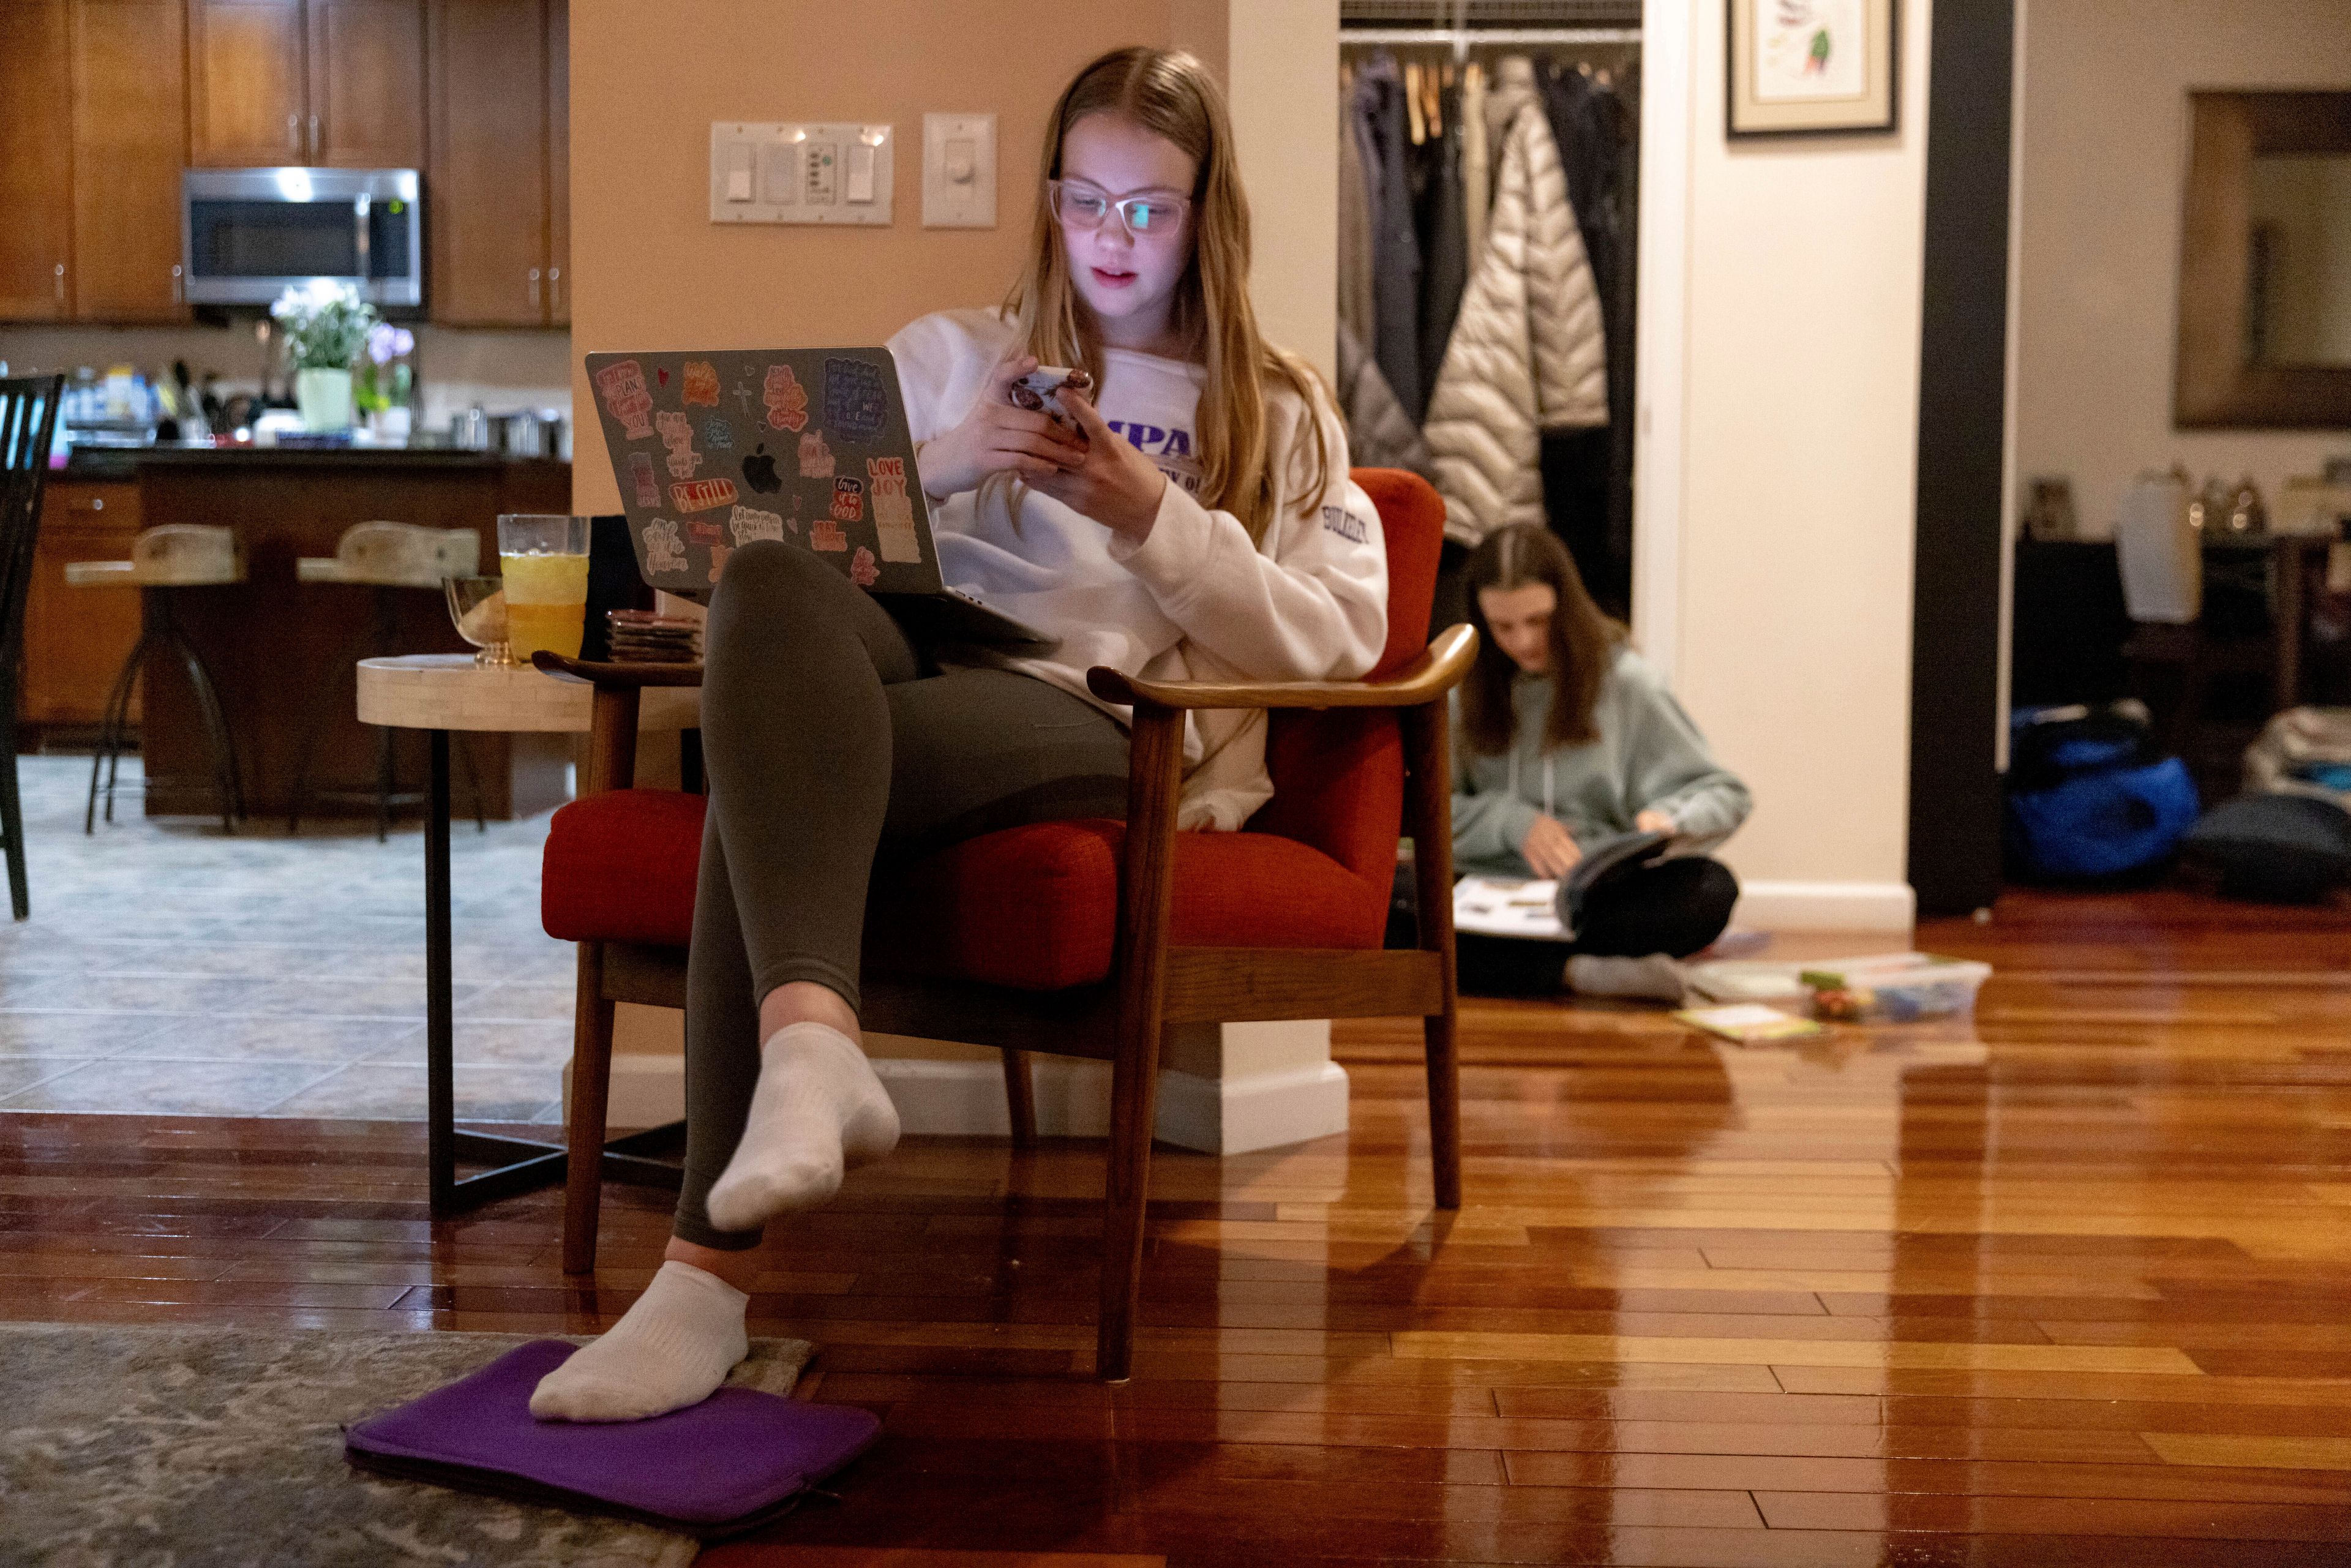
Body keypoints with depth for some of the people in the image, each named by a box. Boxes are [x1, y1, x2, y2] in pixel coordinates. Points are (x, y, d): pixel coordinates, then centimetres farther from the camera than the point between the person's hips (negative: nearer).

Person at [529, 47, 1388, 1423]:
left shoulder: (1280, 414, 23)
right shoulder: (951, 356, 29)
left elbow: (1335, 643, 8)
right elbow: (813, 531, 17)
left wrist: (1156, 520, -3)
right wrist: (938, 466, -1)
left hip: (1118, 722, -2)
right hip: (913, 671, 3)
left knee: (773, 784, -34)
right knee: (772, 579, -36)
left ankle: (717, 1268, -40)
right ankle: (816, 1044, -54)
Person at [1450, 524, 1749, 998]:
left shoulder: (1622, 679, 6)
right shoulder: (1461, 687, 8)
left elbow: (1725, 795, 8)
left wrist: (1668, 820, -14)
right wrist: (1512, 820, -10)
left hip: (1597, 892, 0)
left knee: (1711, 890, -30)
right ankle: (1580, 970, -36)